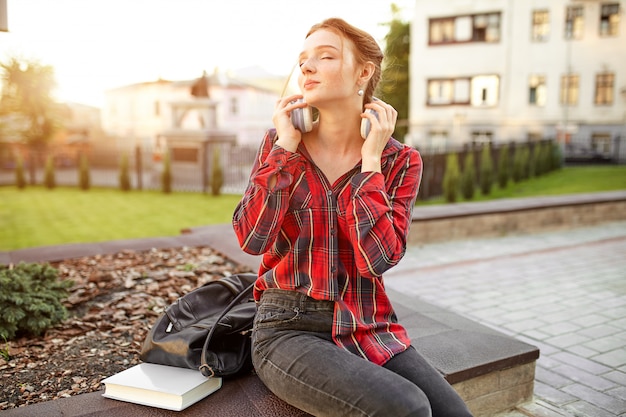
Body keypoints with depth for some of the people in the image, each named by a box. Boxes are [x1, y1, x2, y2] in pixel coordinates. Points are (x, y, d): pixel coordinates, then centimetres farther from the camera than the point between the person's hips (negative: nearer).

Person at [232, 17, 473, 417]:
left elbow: (377, 257, -15)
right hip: (290, 329, -2)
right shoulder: (280, 141, 0)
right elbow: (252, 238, -12)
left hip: (369, 331, 2)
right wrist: (285, 147, -12)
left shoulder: (401, 161, -2)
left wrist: (370, 158, -13)